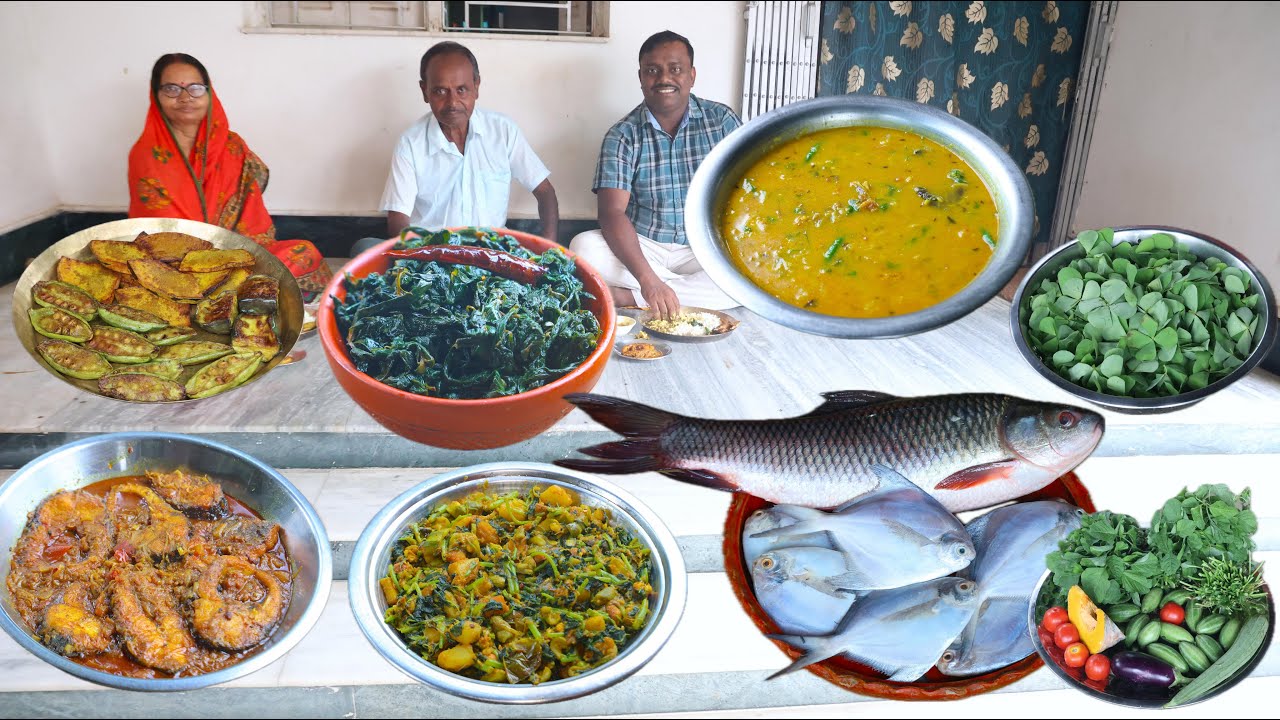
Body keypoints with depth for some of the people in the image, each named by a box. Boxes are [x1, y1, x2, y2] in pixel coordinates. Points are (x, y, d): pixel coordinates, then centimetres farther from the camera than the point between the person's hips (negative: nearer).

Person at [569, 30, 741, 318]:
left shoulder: (722, 120, 0)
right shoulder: (622, 135, -5)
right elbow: (612, 212, -18)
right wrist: (647, 278, -34)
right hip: (640, 246, -1)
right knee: (584, 247, -29)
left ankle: (629, 297, -24)